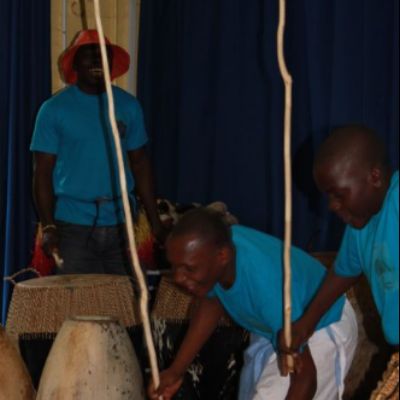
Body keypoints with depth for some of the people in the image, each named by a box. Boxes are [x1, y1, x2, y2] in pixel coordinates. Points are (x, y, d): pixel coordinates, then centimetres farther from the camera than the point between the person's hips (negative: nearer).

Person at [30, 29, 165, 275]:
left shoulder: (128, 106, 7)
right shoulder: (54, 109, -1)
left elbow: (140, 164, 11)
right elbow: (43, 172, -2)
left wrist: (155, 222, 7)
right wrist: (48, 227, -12)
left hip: (120, 223, 3)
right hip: (74, 226, -3)